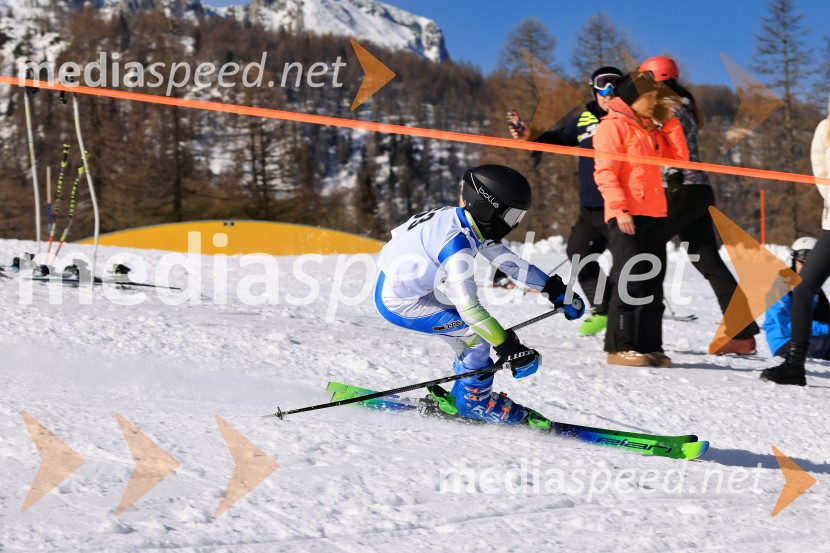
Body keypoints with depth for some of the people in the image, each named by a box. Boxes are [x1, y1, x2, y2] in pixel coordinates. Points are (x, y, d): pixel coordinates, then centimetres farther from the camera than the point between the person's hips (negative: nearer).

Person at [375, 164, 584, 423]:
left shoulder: (474, 224, -3)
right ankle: (473, 400, 5)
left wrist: (558, 291, 10)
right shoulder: (457, 244, -31)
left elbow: (509, 261, 7)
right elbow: (468, 307, -34)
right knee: (479, 332, -14)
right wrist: (509, 348, -32)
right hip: (398, 303, -10)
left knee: (479, 325, 11)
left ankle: (459, 398, 19)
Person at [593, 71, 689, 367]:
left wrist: (669, 122, 12)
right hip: (627, 217, -8)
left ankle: (649, 346, 9)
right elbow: (605, 172, -11)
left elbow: (680, 157, 16)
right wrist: (619, 208, -20)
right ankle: (620, 347, -7)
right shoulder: (613, 126, -3)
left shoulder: (652, 130, 21)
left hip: (654, 215, 8)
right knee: (629, 281, -10)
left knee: (653, 282, 6)